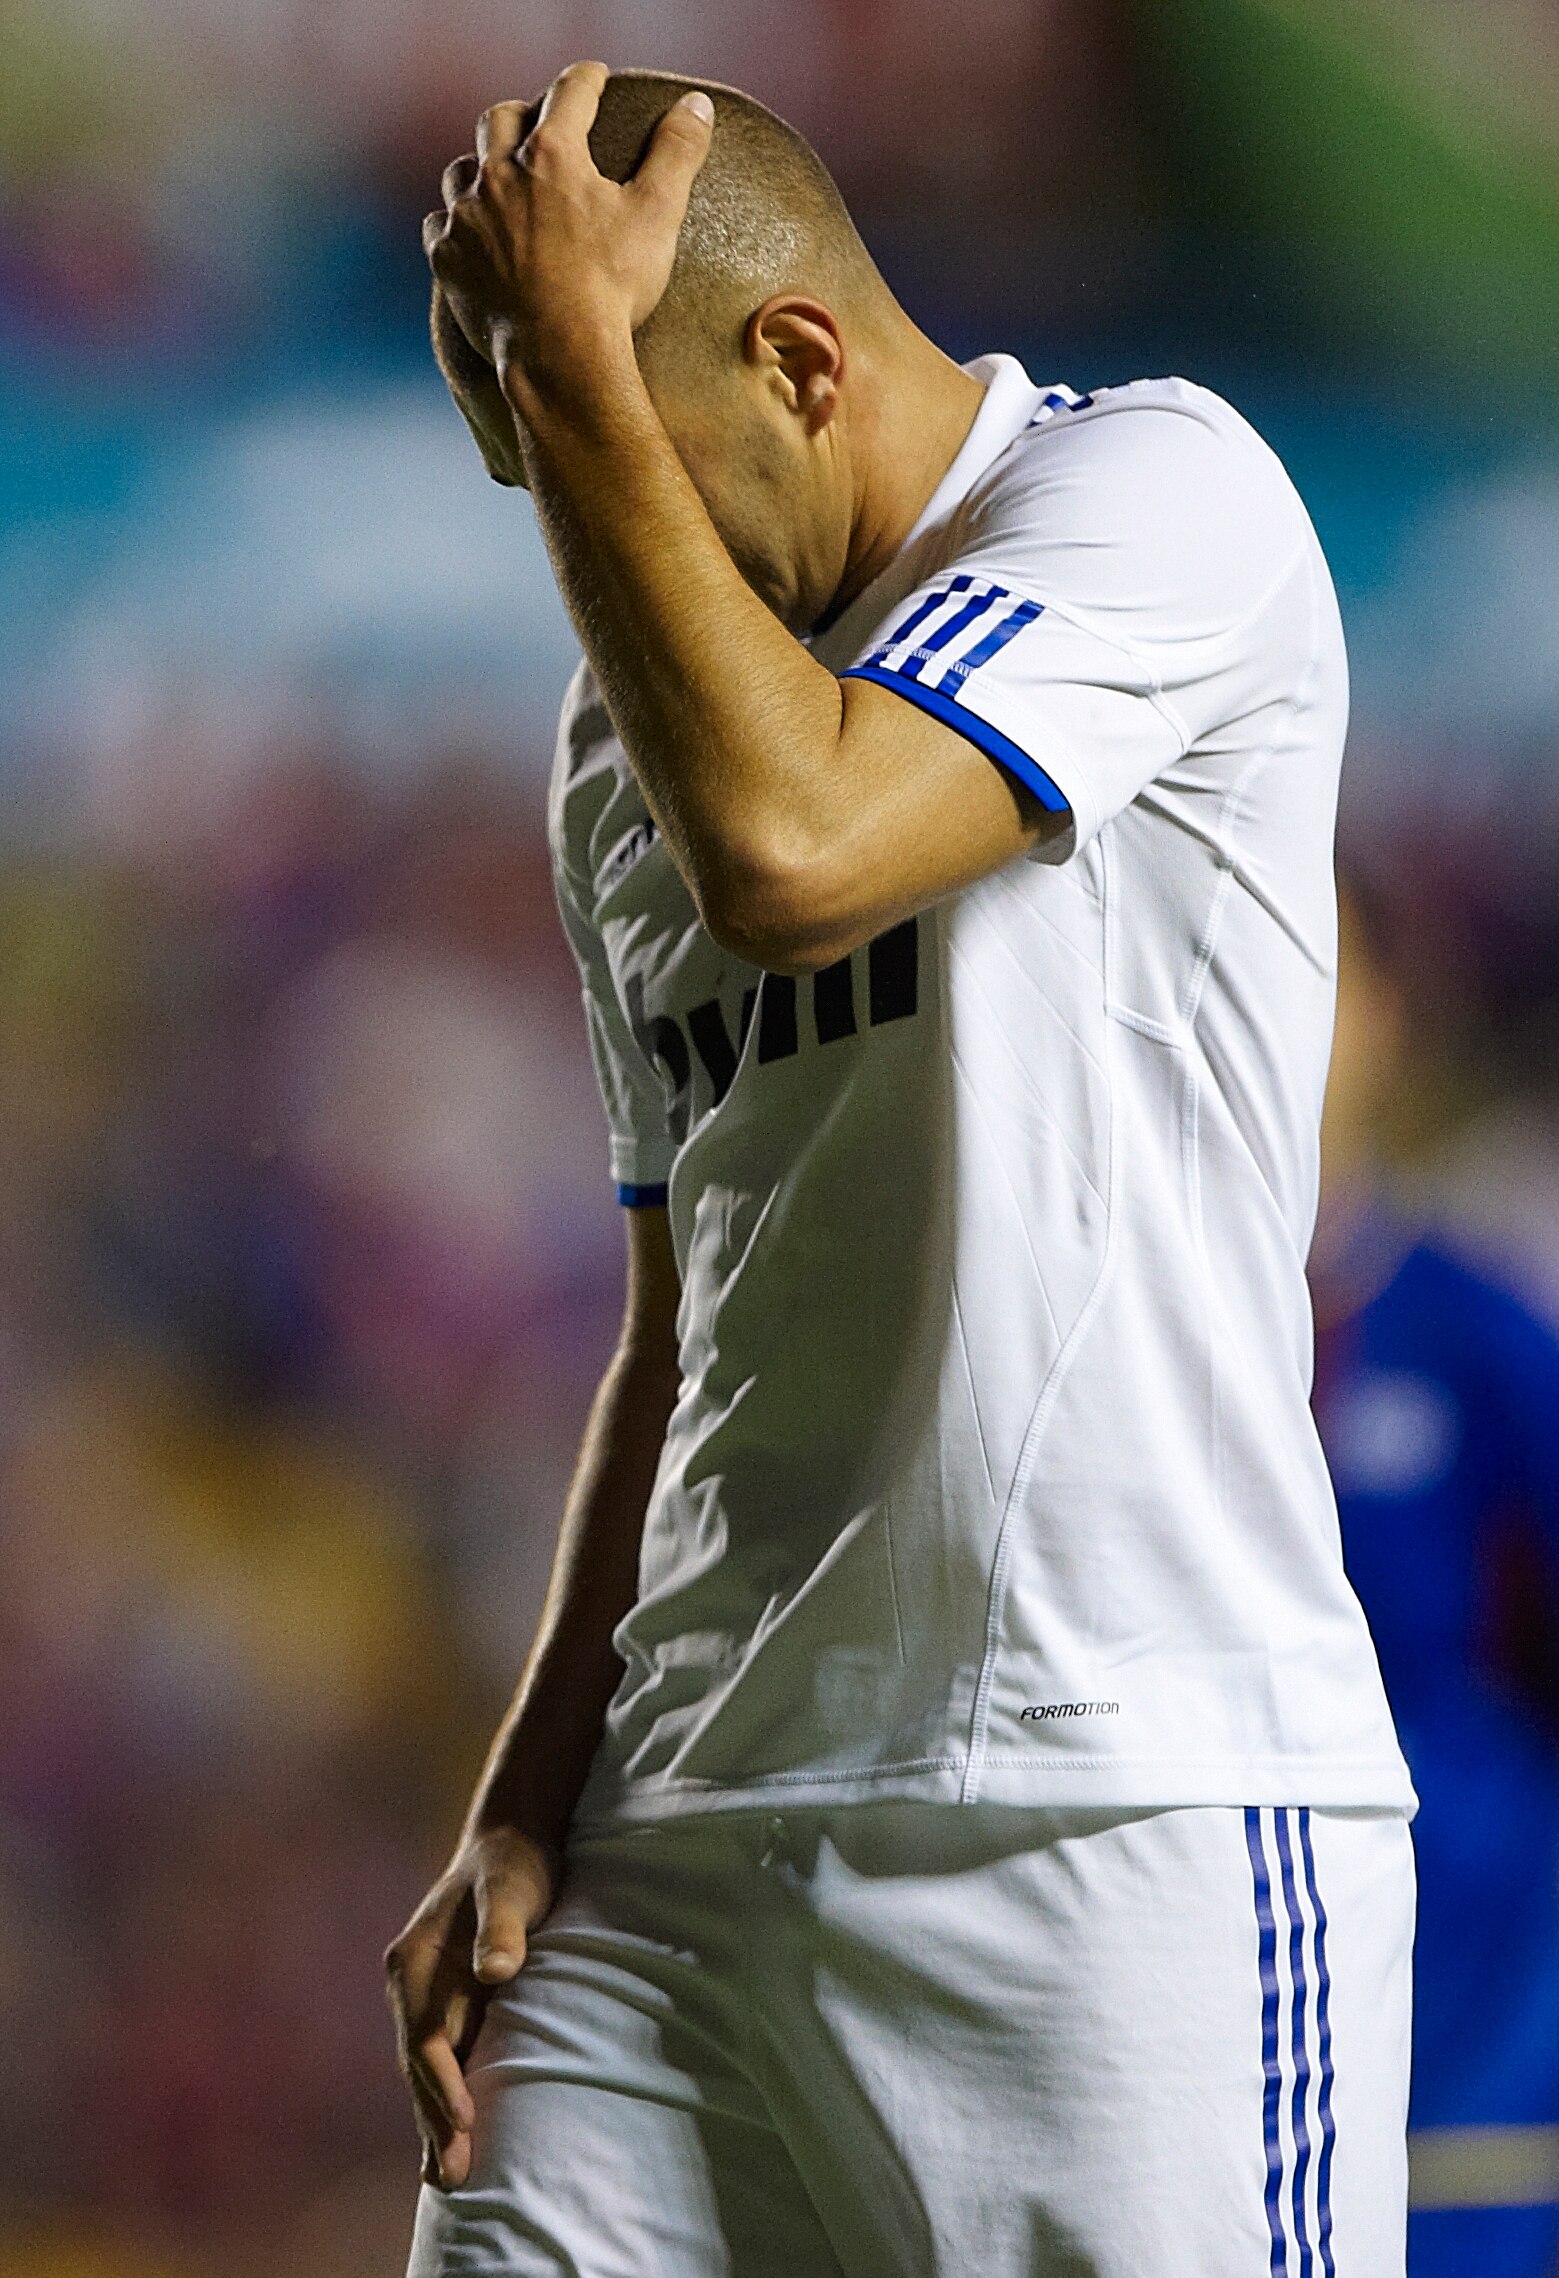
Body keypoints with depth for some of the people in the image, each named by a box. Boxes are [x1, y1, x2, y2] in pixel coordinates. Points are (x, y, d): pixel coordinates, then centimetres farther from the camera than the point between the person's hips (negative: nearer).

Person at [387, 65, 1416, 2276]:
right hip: (688, 1842, 7)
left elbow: (789, 848, -22)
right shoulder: (627, 736, 19)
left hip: (1133, 1809, -6)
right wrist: (526, 1813, 14)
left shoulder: (1156, 491, -4)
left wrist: (569, 357, -13)